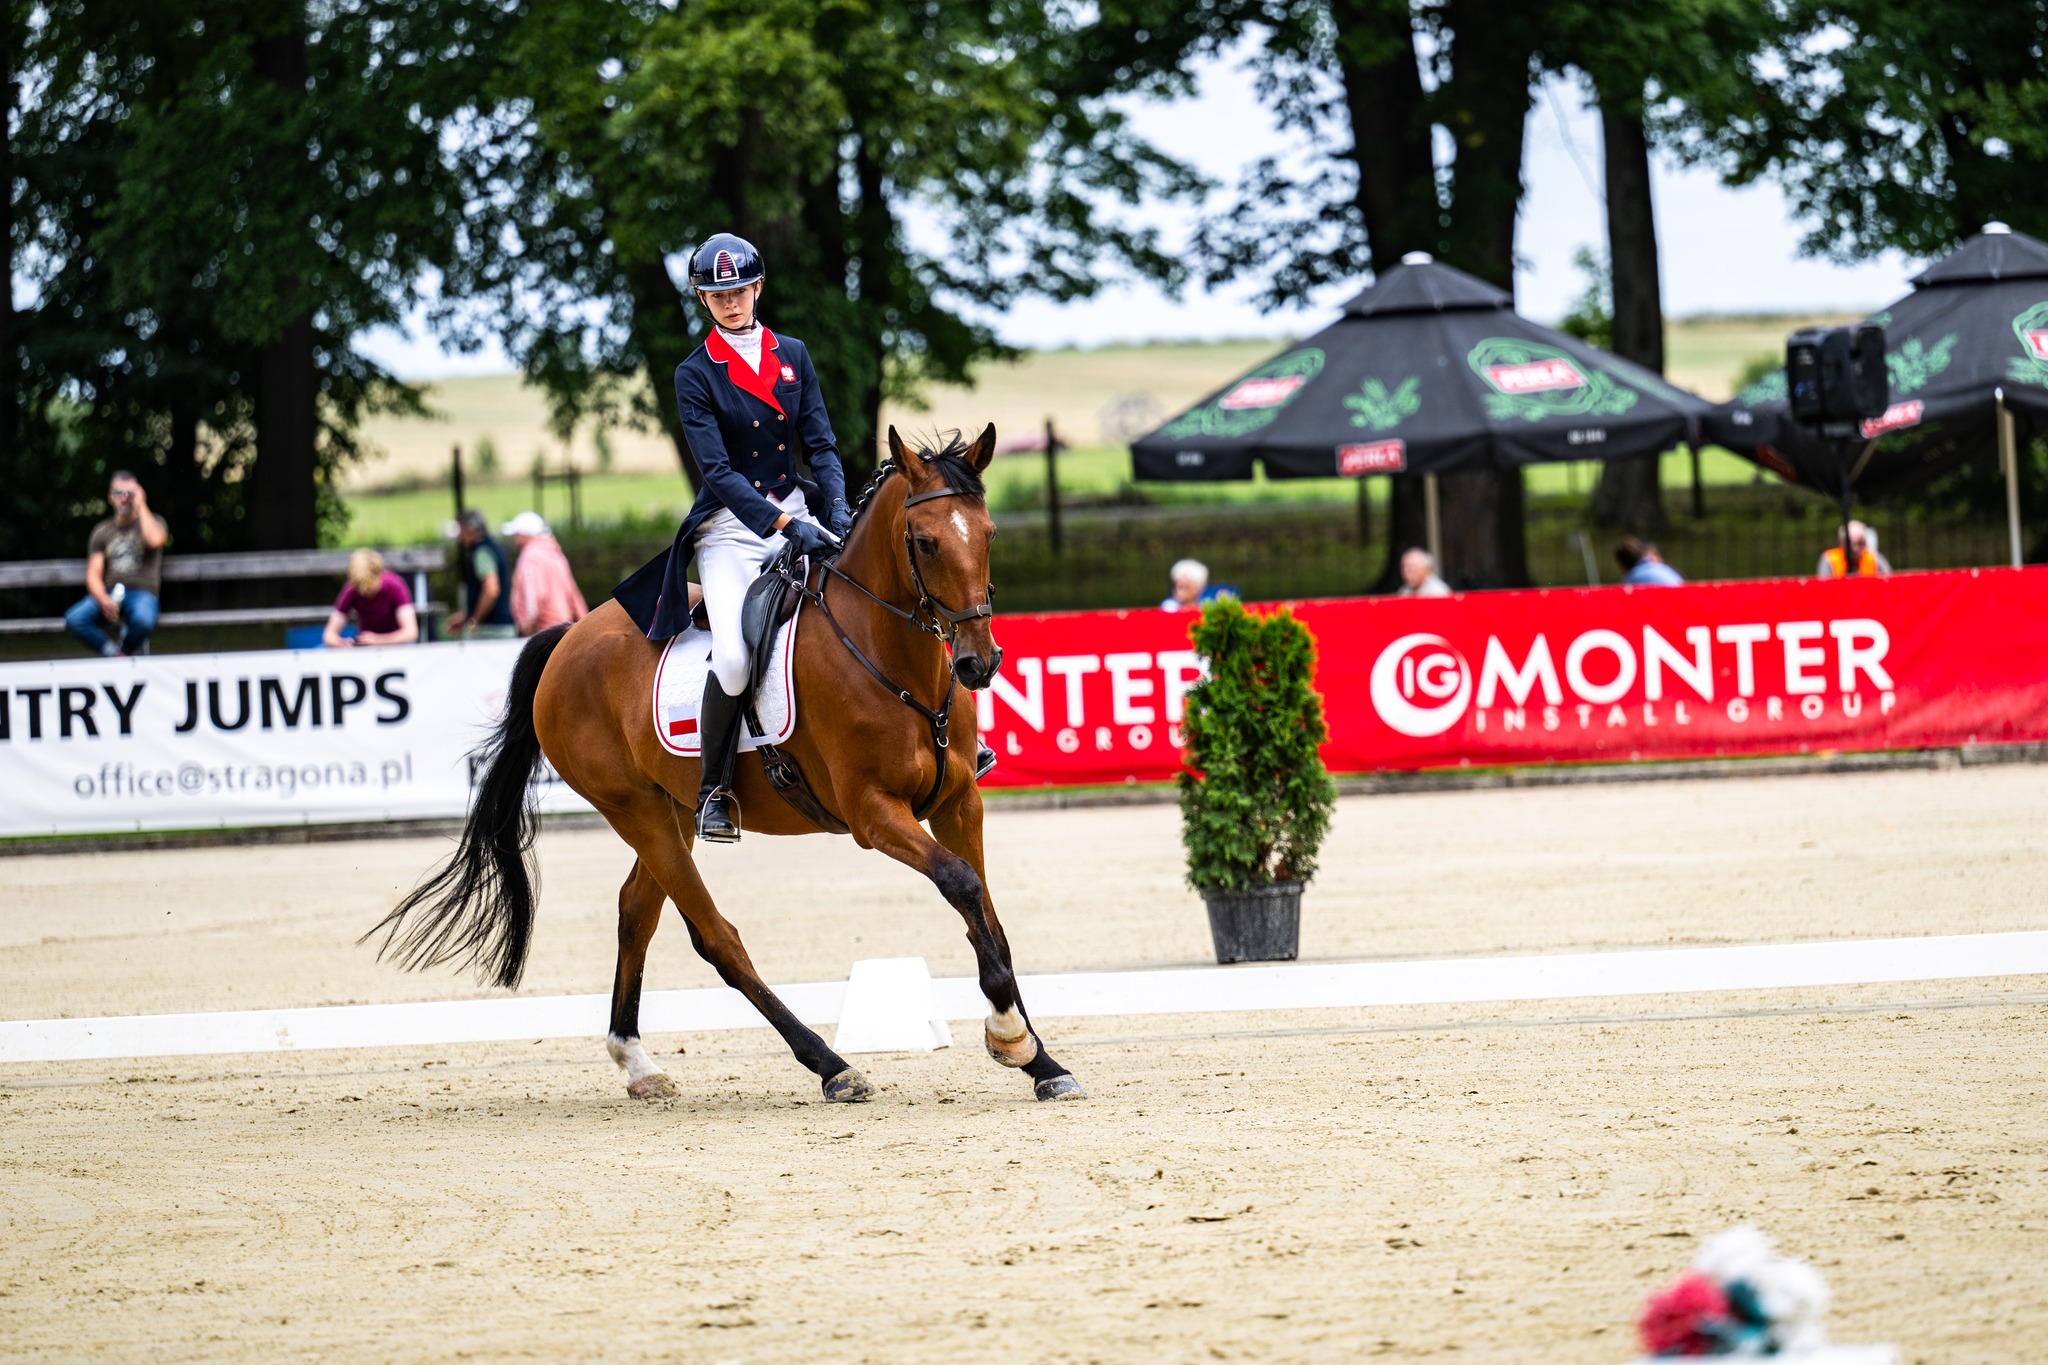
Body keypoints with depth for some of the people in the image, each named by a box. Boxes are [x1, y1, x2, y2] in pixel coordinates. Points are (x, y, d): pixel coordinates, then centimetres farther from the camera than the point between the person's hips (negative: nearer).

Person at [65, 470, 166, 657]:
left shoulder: (152, 522, 11)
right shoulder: (102, 531, 15)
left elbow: (155, 540, -15)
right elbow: (93, 575, 5)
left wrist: (141, 506, -2)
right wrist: (103, 600, -17)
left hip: (141, 593, -2)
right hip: (108, 593, 2)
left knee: (143, 620, -39)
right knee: (73, 620, -29)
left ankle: (125, 650, -6)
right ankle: (115, 654, -13)